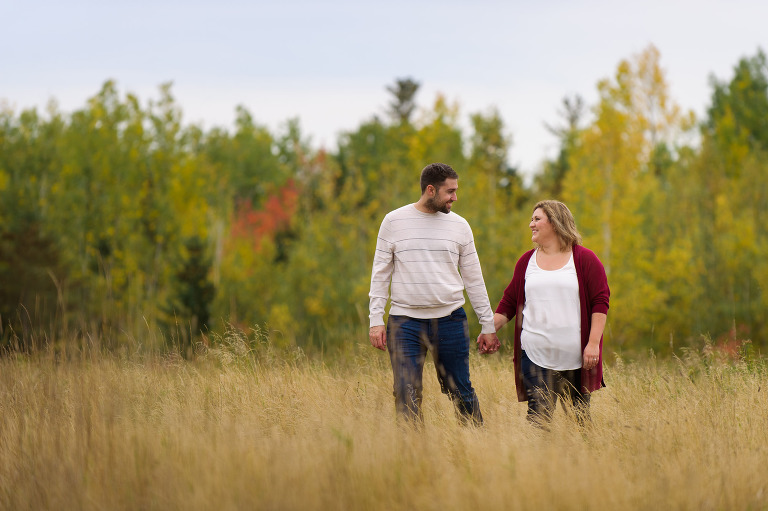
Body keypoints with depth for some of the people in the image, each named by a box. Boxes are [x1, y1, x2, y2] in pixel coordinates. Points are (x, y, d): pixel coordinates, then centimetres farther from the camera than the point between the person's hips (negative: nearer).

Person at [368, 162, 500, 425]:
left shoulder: (459, 225, 6)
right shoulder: (394, 221, 2)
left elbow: (473, 278, 11)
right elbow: (380, 274, 5)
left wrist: (488, 325, 10)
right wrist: (376, 320, -3)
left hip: (450, 319, 1)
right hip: (405, 321, -1)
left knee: (462, 393, 4)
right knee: (407, 398, -5)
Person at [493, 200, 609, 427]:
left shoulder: (585, 260, 2)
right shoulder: (526, 262, 12)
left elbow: (600, 302, -2)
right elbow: (509, 302, 16)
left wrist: (593, 343, -10)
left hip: (575, 355, -2)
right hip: (536, 355, 2)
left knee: (579, 416, 4)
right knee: (538, 414, -7)